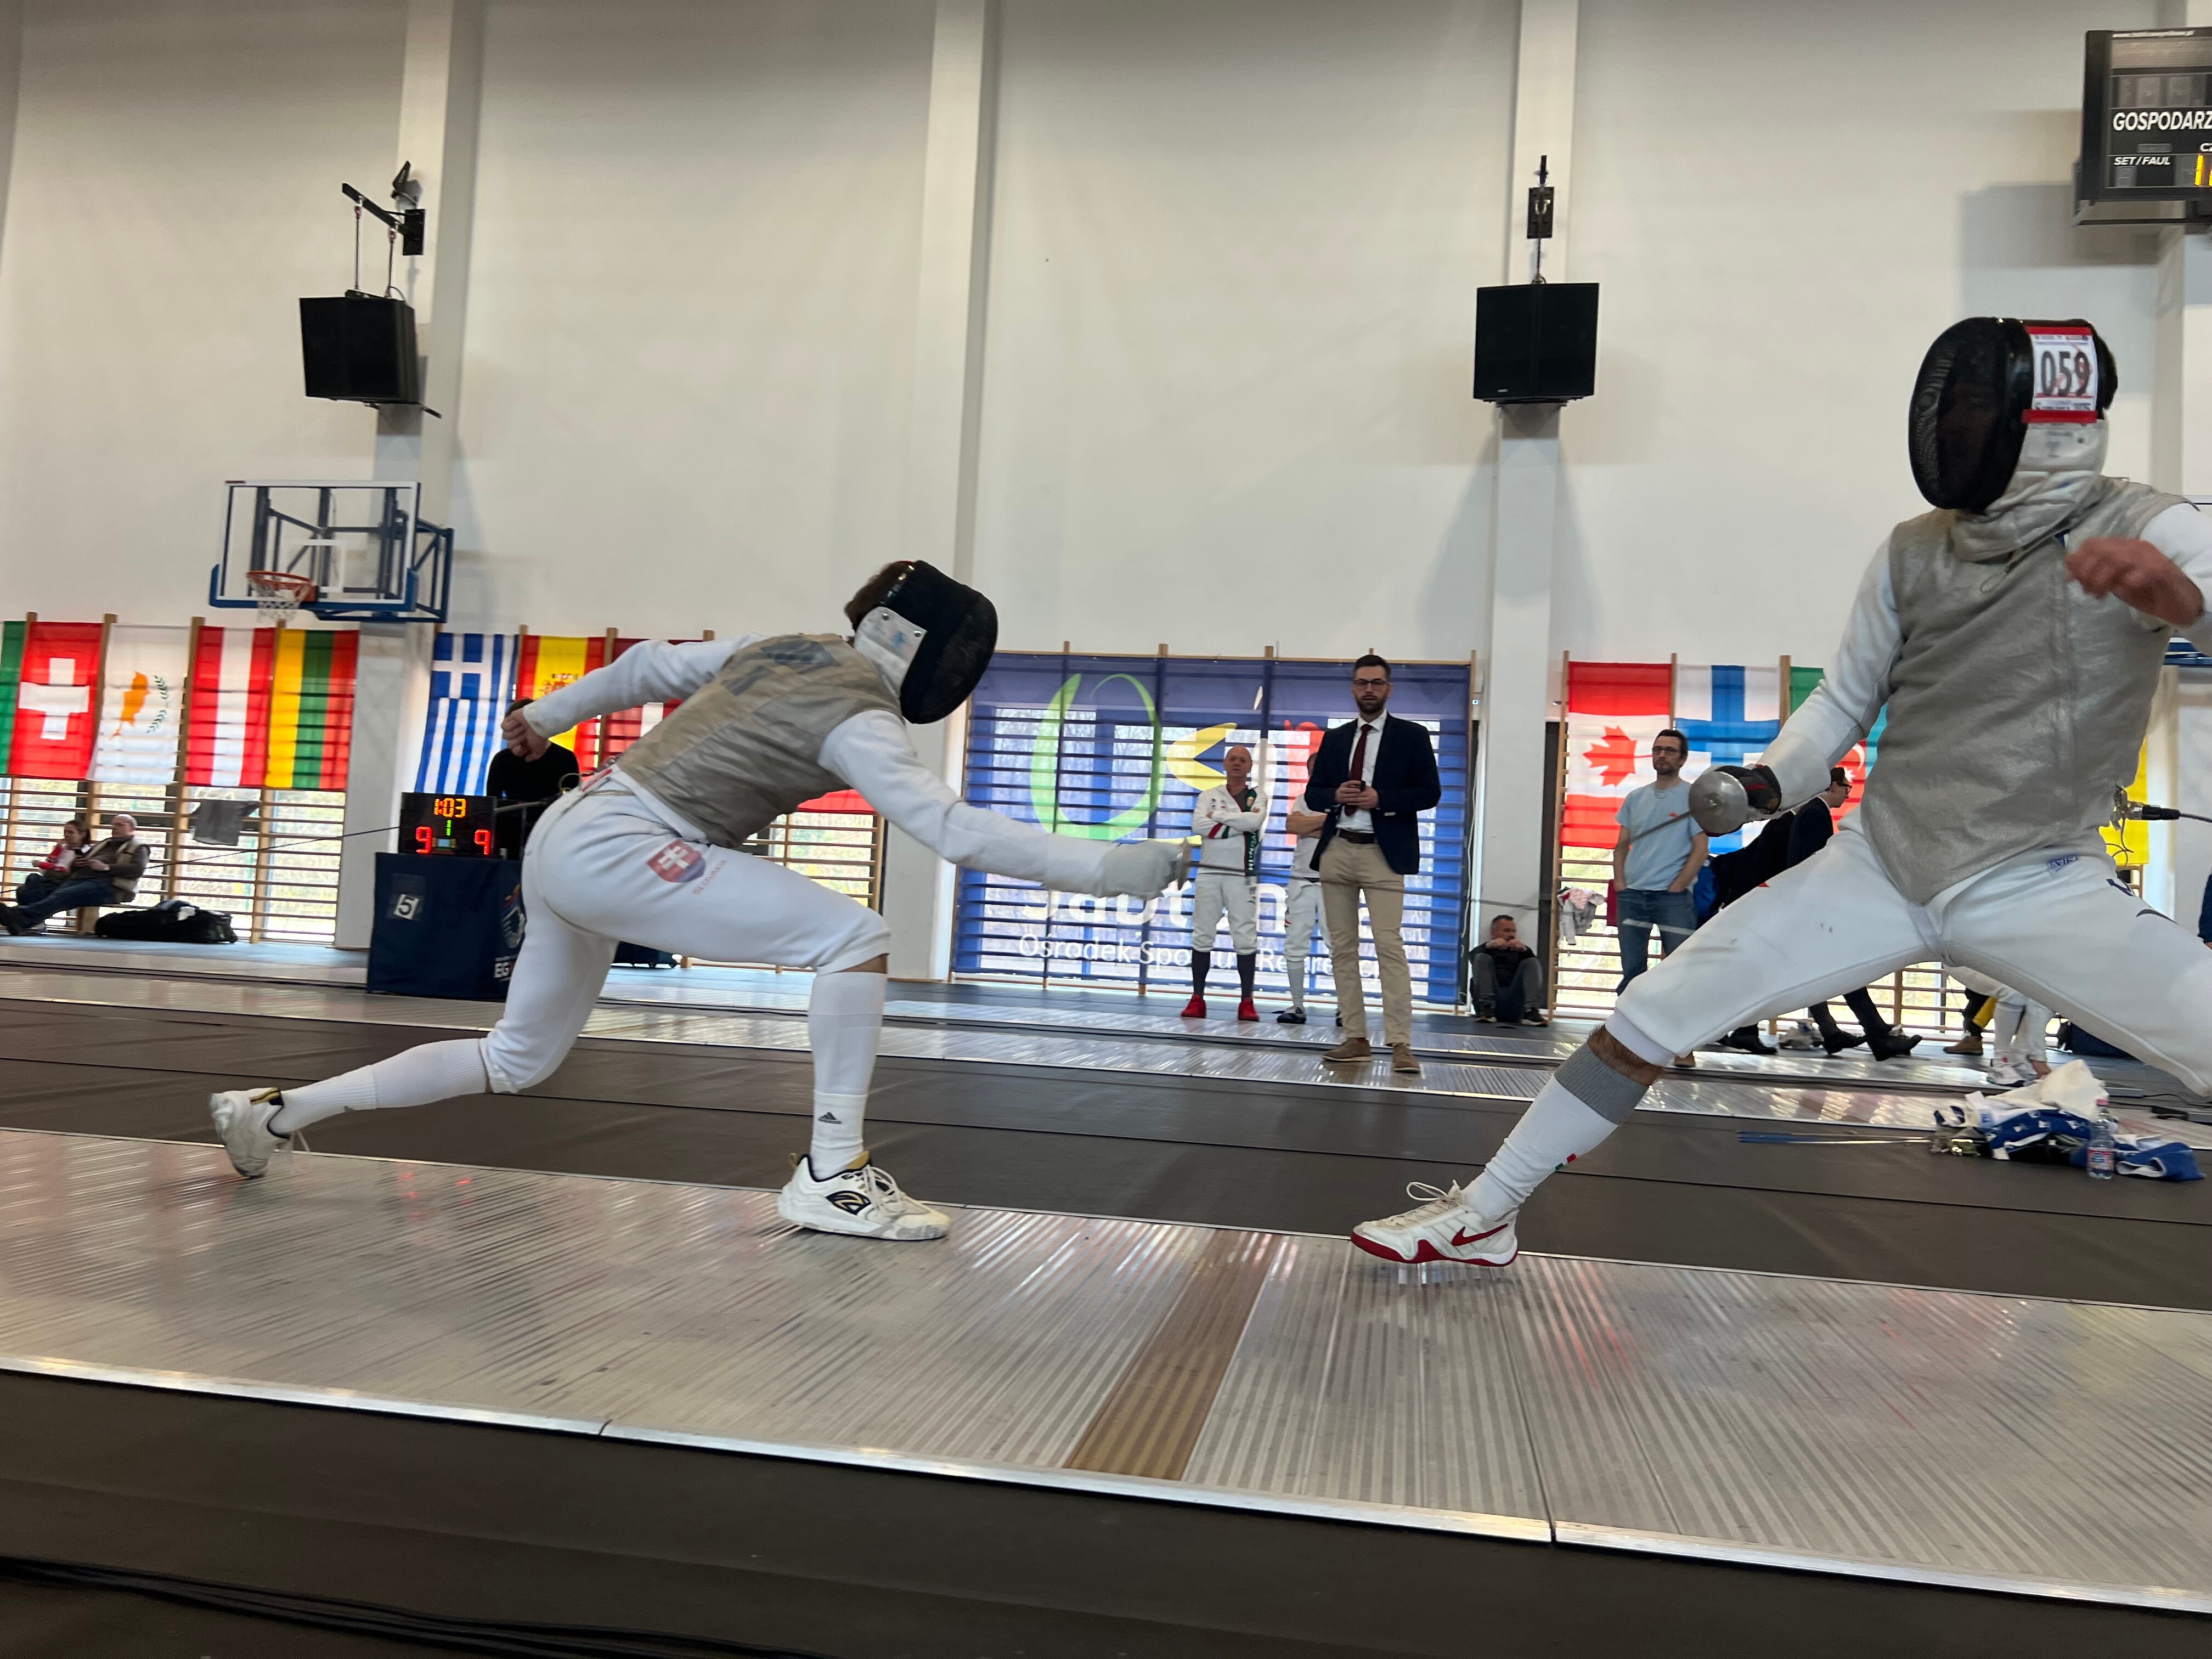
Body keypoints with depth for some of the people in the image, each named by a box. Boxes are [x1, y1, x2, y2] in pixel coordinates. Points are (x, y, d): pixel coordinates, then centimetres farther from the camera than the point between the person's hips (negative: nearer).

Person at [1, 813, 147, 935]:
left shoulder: (138, 848, 15)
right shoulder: (101, 845, 35)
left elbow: (137, 870, -6)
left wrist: (106, 867, -15)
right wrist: (77, 863, 10)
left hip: (107, 885, -7)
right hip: (79, 879, 7)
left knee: (63, 895, -33)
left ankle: (21, 916, -54)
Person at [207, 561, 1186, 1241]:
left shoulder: (782, 649, 13)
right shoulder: (857, 717, -12)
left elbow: (650, 666, 23)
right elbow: (954, 831, -24)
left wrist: (548, 713, 37)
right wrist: (1106, 867, -24)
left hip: (570, 839, 9)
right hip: (616, 847, -9)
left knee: (516, 1063, 23)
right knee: (854, 940, -14)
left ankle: (275, 1113, 30)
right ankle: (832, 1176, -10)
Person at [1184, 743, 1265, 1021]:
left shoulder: (1258, 798, 8)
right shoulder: (1209, 796, 11)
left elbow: (1255, 821, -14)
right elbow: (1198, 826, -8)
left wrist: (1218, 816, -9)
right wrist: (1238, 827, -11)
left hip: (1242, 876, -1)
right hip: (1209, 874, 1)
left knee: (1246, 938, -4)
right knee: (1202, 935, 1)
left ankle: (1247, 1002, 2)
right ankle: (1197, 999, 6)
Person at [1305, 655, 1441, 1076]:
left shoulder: (1412, 736, 4)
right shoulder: (1334, 738, 15)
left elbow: (1429, 792, -2)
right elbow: (1312, 793, 14)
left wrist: (1380, 799, -15)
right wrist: (1335, 796, -8)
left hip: (1383, 854, -5)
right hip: (1336, 851, 5)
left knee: (1390, 947, -12)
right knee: (1342, 948, 5)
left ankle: (1400, 1044, -13)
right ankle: (1355, 1039, 10)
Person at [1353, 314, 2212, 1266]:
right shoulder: (1913, 552, -1)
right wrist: (1761, 785, -10)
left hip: (2040, 883, -2)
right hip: (1880, 867, 2)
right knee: (1647, 1020, -7)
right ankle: (1481, 1215, 5)